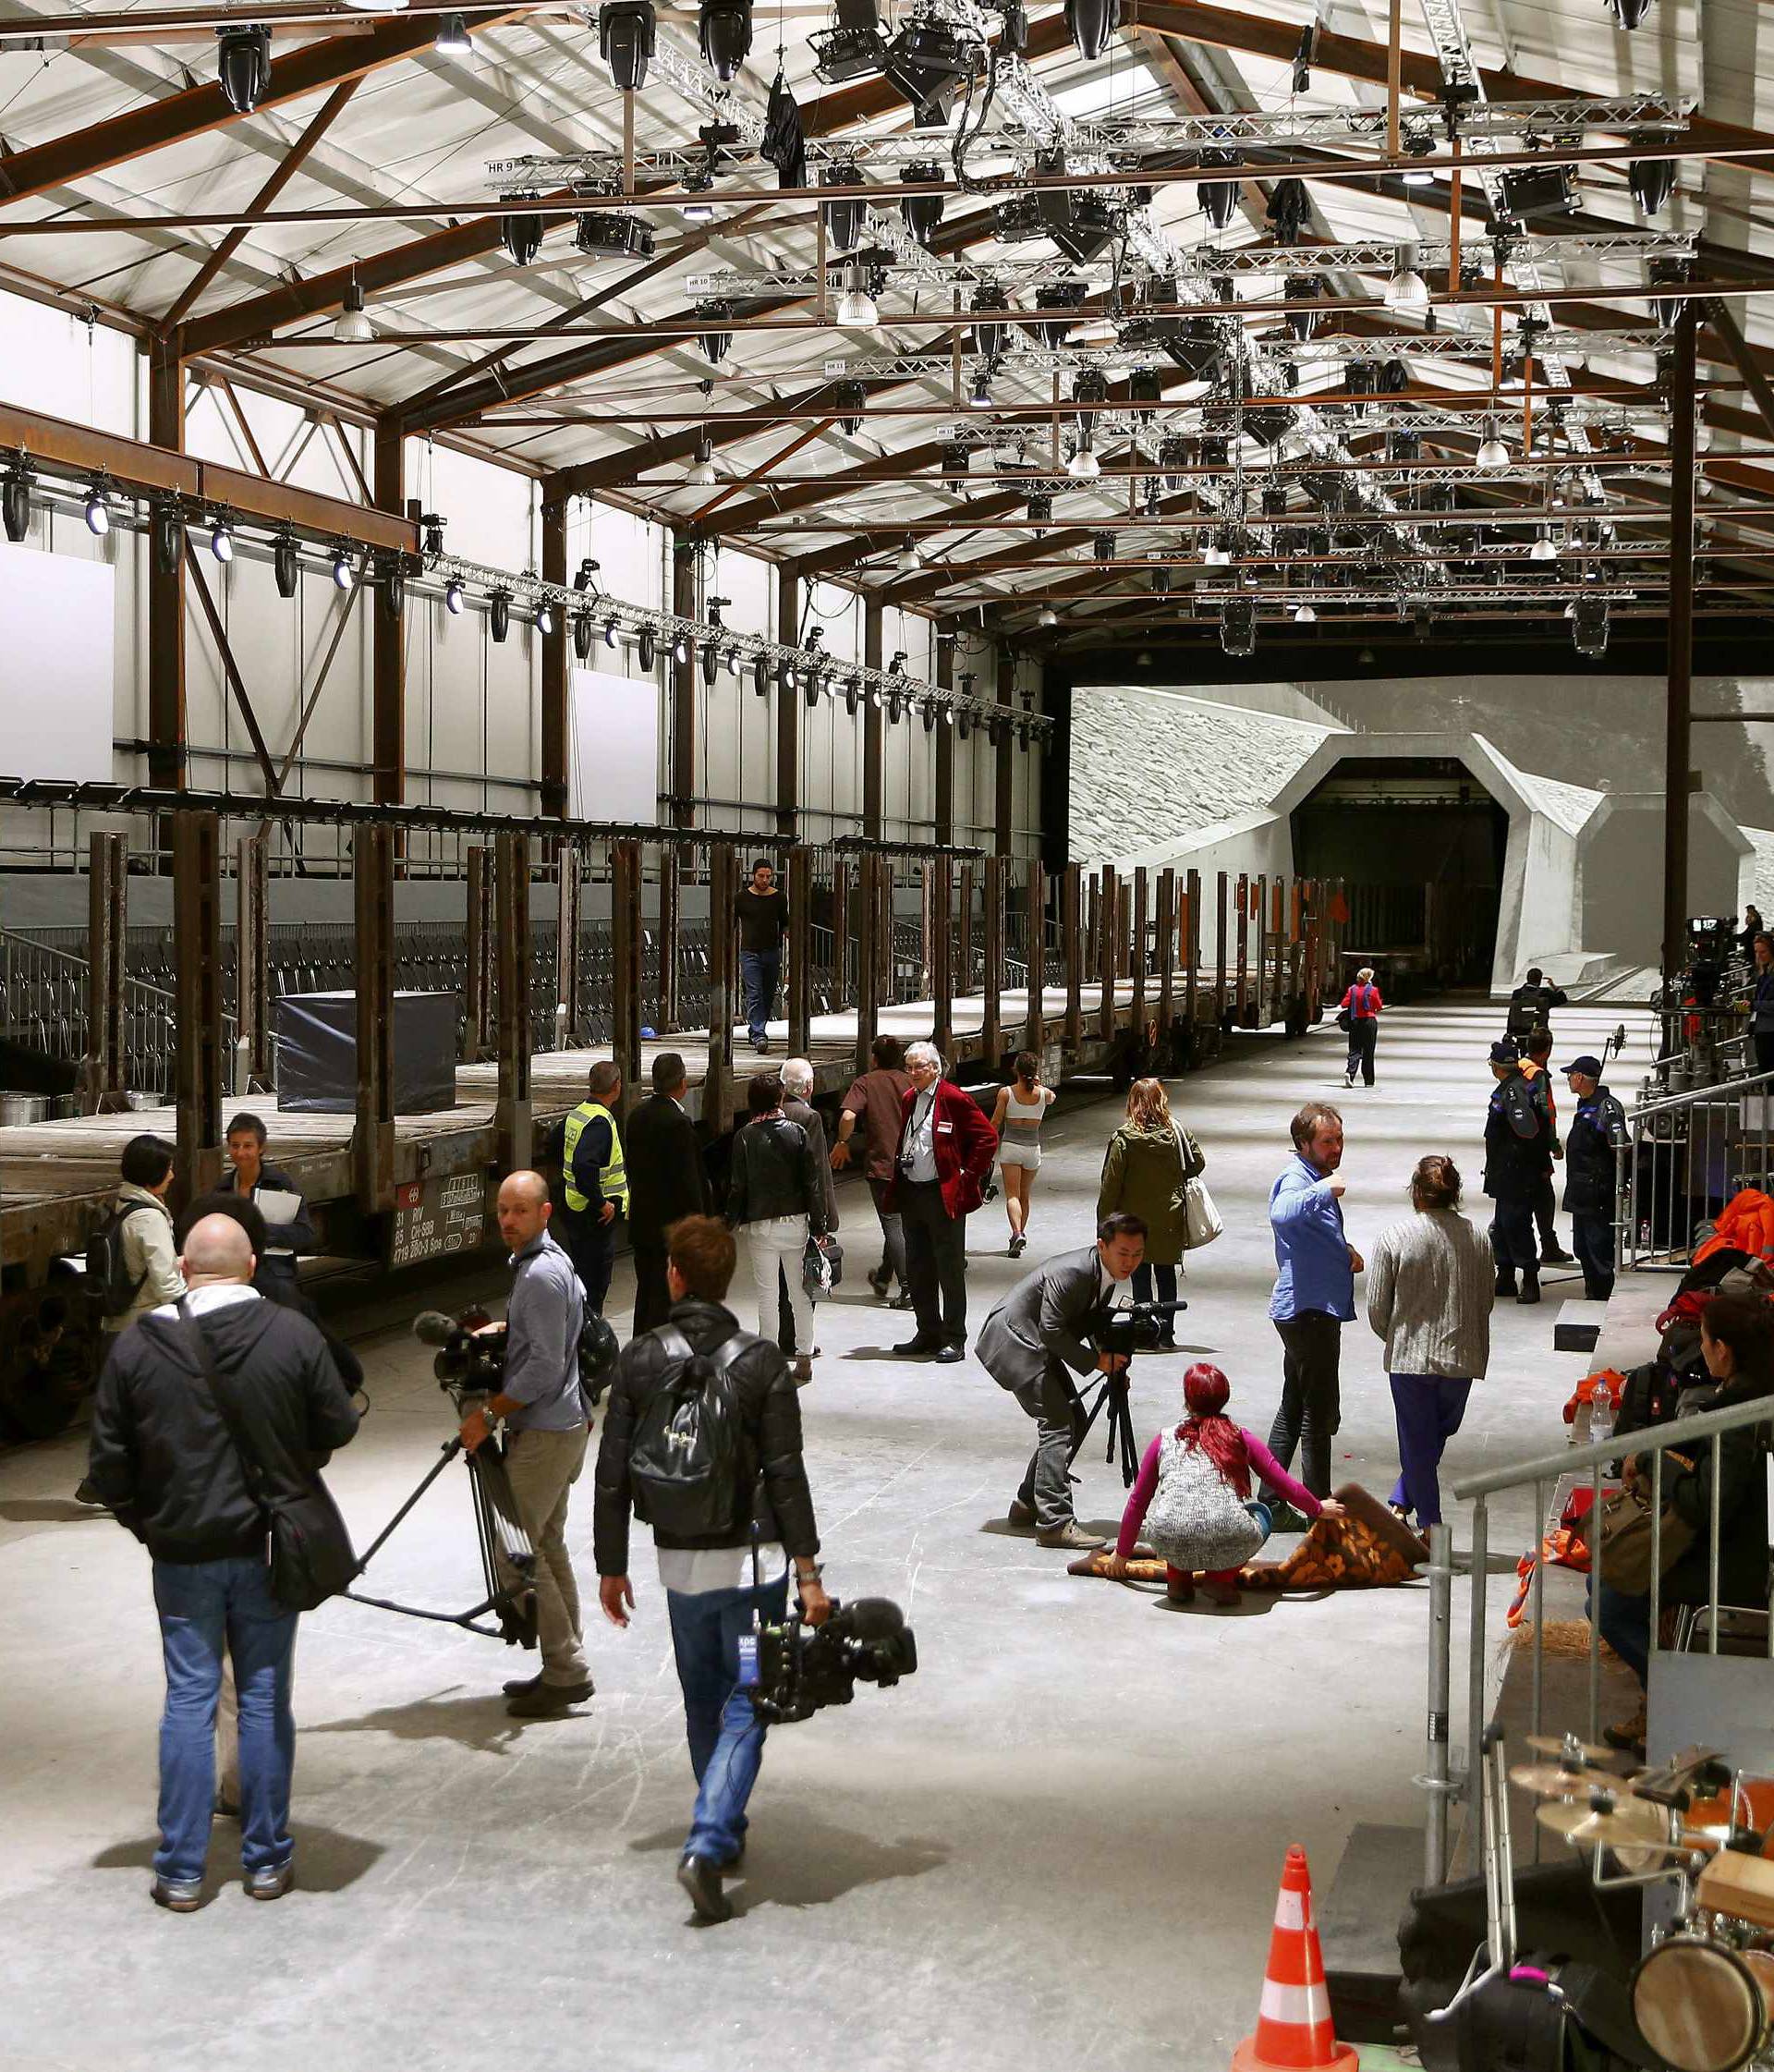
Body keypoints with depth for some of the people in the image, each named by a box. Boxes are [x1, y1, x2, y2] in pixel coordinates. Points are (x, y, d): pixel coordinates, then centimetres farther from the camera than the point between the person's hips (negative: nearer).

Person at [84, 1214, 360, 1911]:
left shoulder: (137, 1347, -7)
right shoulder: (292, 1333, -9)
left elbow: (107, 1460, -3)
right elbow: (338, 1428, -3)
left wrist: (146, 1521, 12)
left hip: (182, 1551, 0)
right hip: (269, 1546, 0)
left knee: (188, 1701, 6)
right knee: (265, 1698, 8)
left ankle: (181, 1872, 9)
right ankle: (266, 1860, 15)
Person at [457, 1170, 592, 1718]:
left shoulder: (541, 1275, -19)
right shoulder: (552, 1261, 12)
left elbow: (544, 1367, -22)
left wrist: (489, 1413, -15)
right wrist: (501, 1329, 16)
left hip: (543, 1435, -11)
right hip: (562, 1427, 11)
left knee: (515, 1554, -7)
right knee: (547, 1549, 15)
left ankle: (565, 1671, -4)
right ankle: (565, 1668, 19)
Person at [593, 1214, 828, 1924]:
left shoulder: (639, 1359, -4)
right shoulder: (761, 1361, -9)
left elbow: (613, 1473, -1)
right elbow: (786, 1475, -10)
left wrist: (611, 1565, 10)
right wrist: (808, 1572, -6)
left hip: (680, 1561, 3)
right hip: (752, 1559, -3)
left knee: (704, 1705, 20)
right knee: (746, 1706, 2)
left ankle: (724, 1832, 32)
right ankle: (708, 1844, -13)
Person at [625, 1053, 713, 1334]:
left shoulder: (638, 1116, 6)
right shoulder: (678, 1122, -19)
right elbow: (687, 1177, -19)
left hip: (641, 1221, 8)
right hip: (671, 1223, -8)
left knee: (645, 1292, 16)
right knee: (666, 1295, -2)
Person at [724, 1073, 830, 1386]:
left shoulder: (745, 1137, -6)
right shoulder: (797, 1133, -3)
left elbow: (738, 1186, -5)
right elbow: (813, 1182, -3)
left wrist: (731, 1224, 5)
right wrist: (818, 1226, 4)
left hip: (761, 1225, -1)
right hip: (796, 1222, 1)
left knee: (768, 1297, 4)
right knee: (800, 1294, 11)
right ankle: (804, 1359, 16)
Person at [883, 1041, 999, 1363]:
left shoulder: (954, 1098, -11)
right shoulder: (909, 1099, 12)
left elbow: (988, 1137, -11)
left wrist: (967, 1176, -11)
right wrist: (899, 1170, 14)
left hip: (944, 1195, -8)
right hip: (911, 1193, 8)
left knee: (950, 1270, -2)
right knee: (917, 1269, 13)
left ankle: (955, 1340, 4)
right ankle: (928, 1334, 23)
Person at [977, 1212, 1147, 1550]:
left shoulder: (1109, 1274, 1)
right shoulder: (1070, 1273, -28)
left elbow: (1093, 1320, 14)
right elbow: (1051, 1329, -26)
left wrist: (1112, 1356, -2)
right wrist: (1096, 1361, -20)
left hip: (1038, 1345, 10)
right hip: (1012, 1341, -10)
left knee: (1073, 1420, 10)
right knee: (1058, 1423, -16)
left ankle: (1028, 1504, 20)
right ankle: (1055, 1523, -18)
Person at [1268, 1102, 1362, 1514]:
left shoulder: (1316, 1178, 16)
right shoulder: (1296, 1178, -17)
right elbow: (1281, 1214, -41)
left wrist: (1345, 1249, 12)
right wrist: (1324, 1190, -39)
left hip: (1310, 1311, 11)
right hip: (1309, 1311, -11)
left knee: (1293, 1410, 15)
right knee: (1319, 1415, -5)